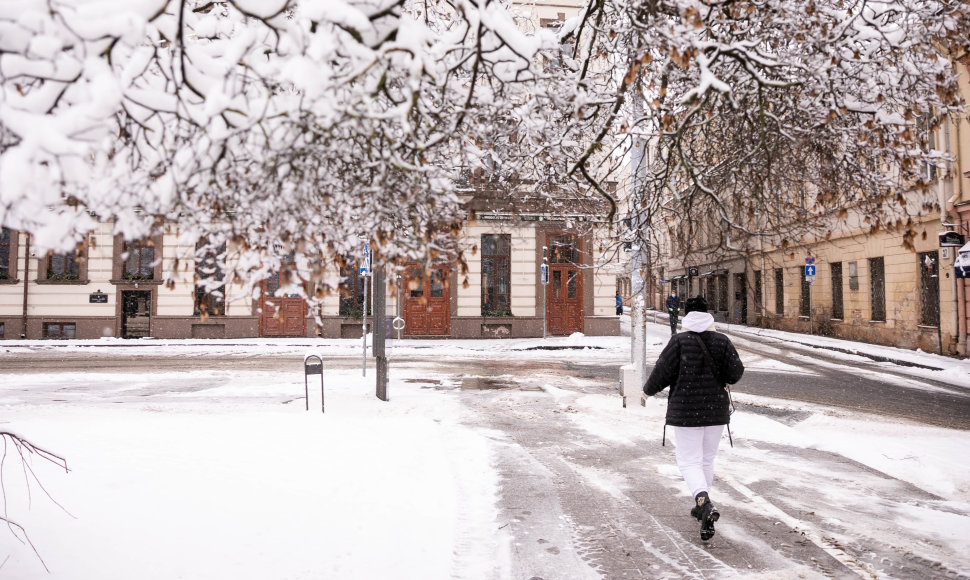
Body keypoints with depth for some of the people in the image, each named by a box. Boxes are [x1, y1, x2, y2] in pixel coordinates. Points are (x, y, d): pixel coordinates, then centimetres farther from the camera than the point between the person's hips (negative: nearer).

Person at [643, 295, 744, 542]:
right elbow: (736, 372, -3)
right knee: (707, 459, 19)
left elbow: (663, 371, -12)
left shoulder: (680, 341, -12)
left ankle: (705, 504, -21)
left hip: (687, 411, -4)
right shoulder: (722, 341, -2)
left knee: (689, 461, 2)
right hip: (716, 409, 4)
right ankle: (701, 506, 31)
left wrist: (649, 389, 6)